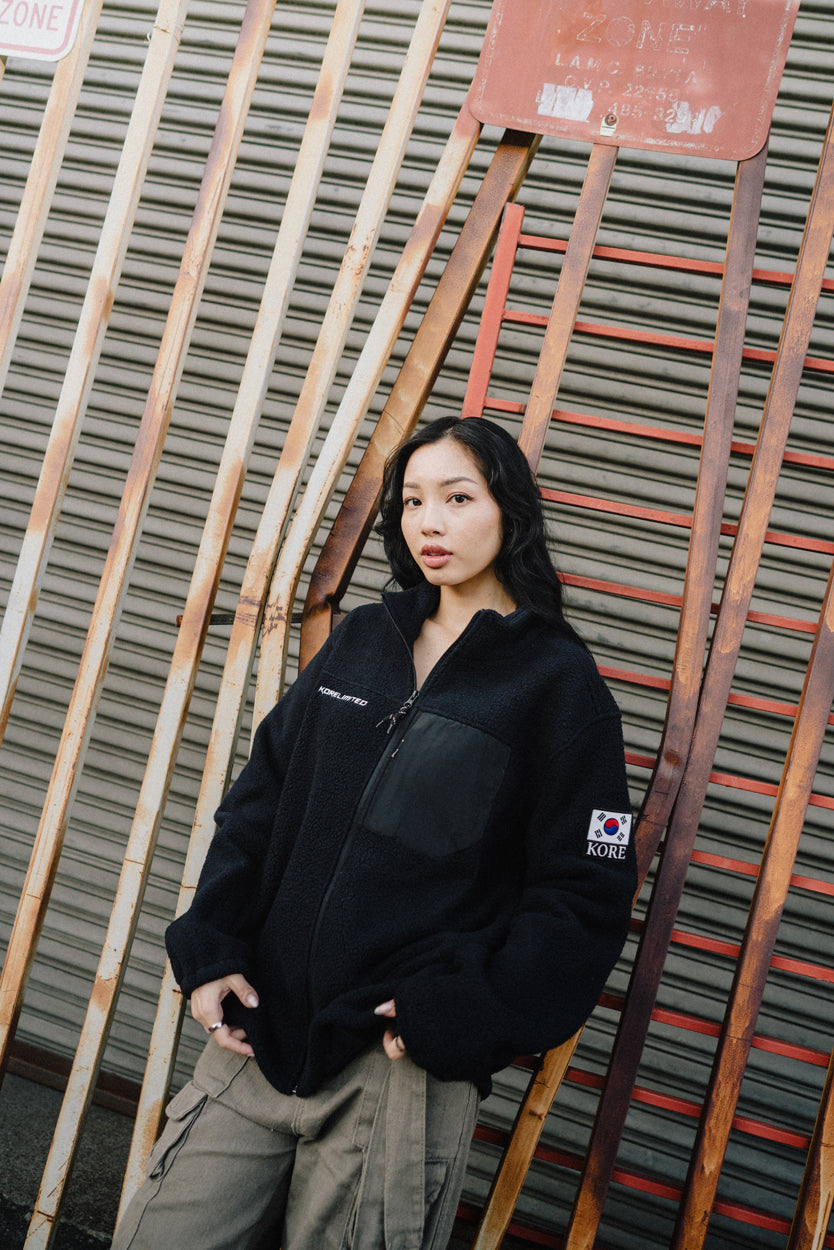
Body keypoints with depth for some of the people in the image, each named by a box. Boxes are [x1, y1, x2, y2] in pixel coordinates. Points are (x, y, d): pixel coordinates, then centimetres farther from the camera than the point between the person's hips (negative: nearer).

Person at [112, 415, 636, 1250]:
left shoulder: (558, 681, -4)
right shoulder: (361, 640, 10)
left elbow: (584, 895, -7)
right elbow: (260, 797, 12)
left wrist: (458, 1014, -15)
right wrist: (211, 945, 1)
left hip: (405, 1068, -4)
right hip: (259, 1030, 5)